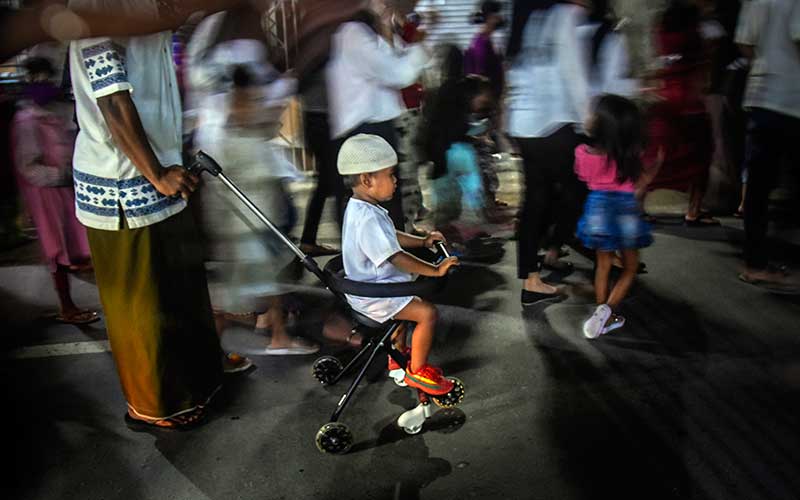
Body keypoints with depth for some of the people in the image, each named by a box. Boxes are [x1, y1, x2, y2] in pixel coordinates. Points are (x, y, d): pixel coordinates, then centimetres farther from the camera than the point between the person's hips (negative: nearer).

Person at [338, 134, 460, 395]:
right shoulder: (368, 218, -29)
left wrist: (422, 241, 13)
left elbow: (391, 236, 19)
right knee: (428, 313, -17)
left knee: (408, 302, 33)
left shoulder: (360, 208, 6)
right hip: (372, 295, -11)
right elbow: (396, 257, -31)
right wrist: (436, 270, -25)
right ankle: (417, 371, 1)